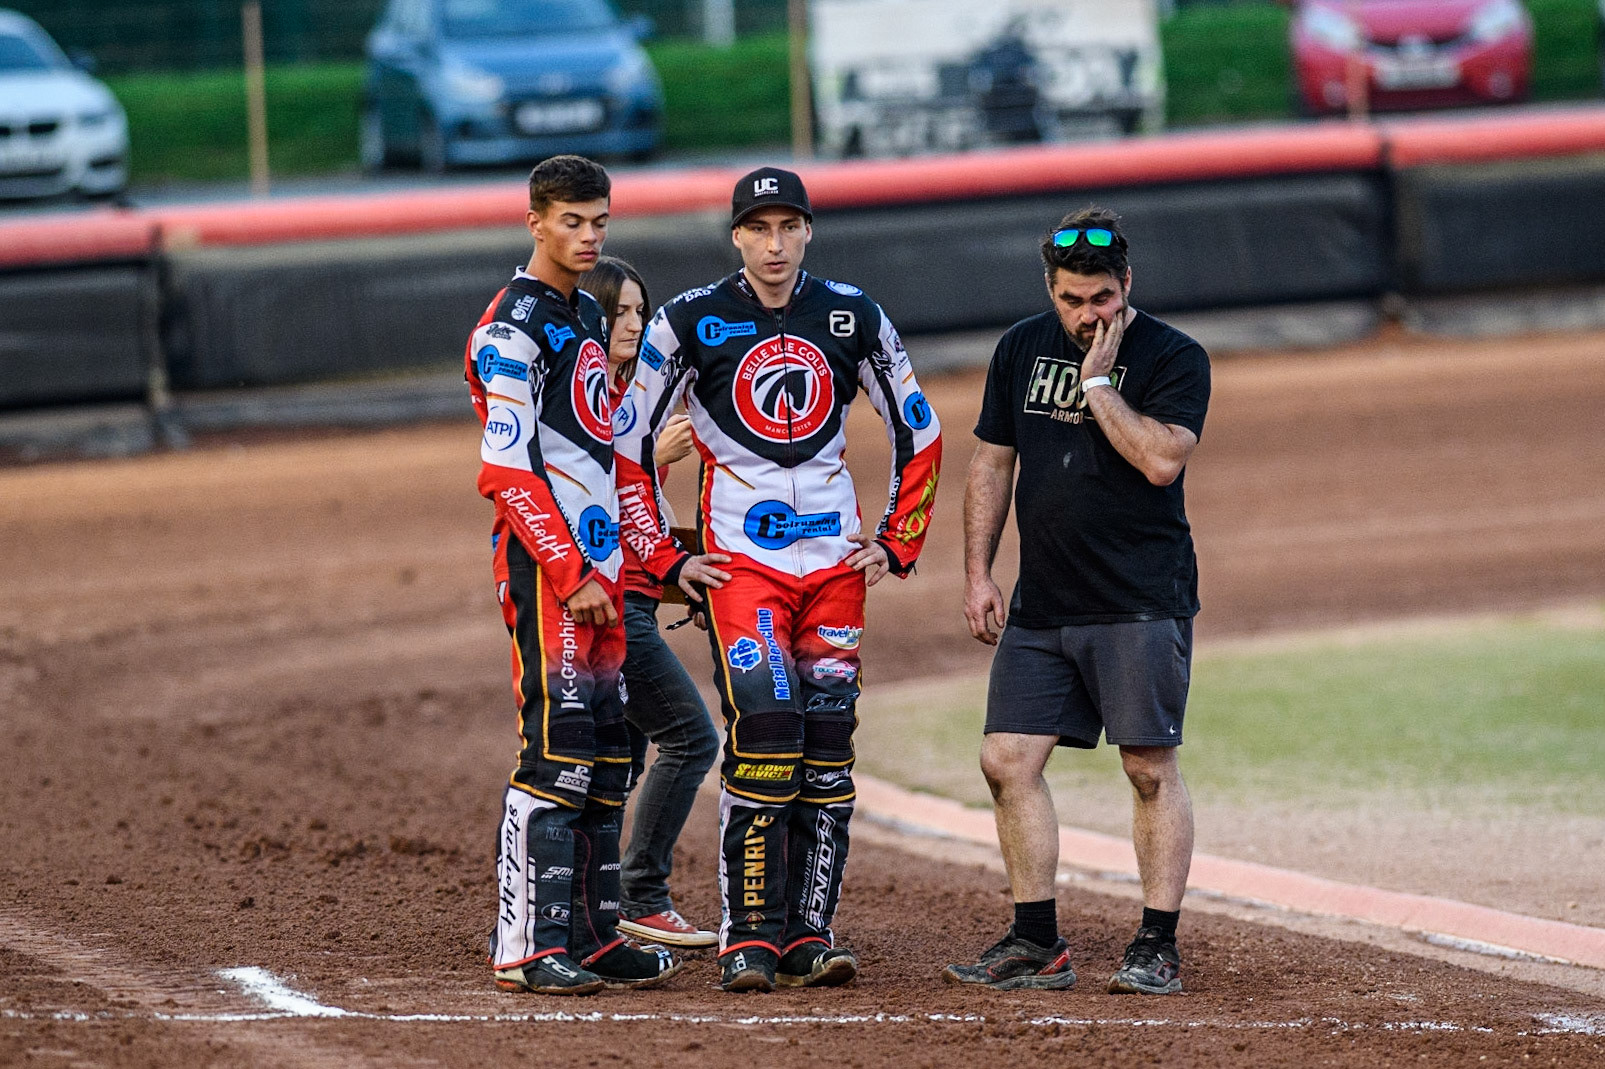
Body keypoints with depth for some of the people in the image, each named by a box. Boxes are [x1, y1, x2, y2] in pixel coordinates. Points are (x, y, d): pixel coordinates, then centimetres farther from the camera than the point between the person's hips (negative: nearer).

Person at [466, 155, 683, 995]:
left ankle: (592, 933, 13)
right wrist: (571, 575, -19)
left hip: (596, 562, 9)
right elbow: (508, 471, -16)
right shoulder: (514, 327, -10)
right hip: (546, 562, -9)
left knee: (606, 753, 8)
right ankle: (525, 947, -13)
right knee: (555, 750, -12)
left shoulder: (586, 319, 18)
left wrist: (616, 568, 17)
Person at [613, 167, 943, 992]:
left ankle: (808, 933, 9)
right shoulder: (691, 323, -3)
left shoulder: (852, 318, 5)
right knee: (763, 732, -16)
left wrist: (898, 543, 9)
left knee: (827, 745, 2)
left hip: (836, 556, 4)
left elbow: (918, 434, 15)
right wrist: (662, 557, -3)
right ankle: (748, 938, -12)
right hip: (740, 555, -3)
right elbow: (628, 445, 2)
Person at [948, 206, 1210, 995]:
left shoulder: (1174, 358, -6)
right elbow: (992, 463, 15)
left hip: (1141, 603, -5)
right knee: (1008, 760, 1)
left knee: (1150, 768, -5)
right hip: (1041, 604, 5)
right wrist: (977, 574, 9)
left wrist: (1098, 380, -17)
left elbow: (1161, 459, -21)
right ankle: (1036, 944, 8)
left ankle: (1158, 947, 0)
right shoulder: (1022, 350, 10)